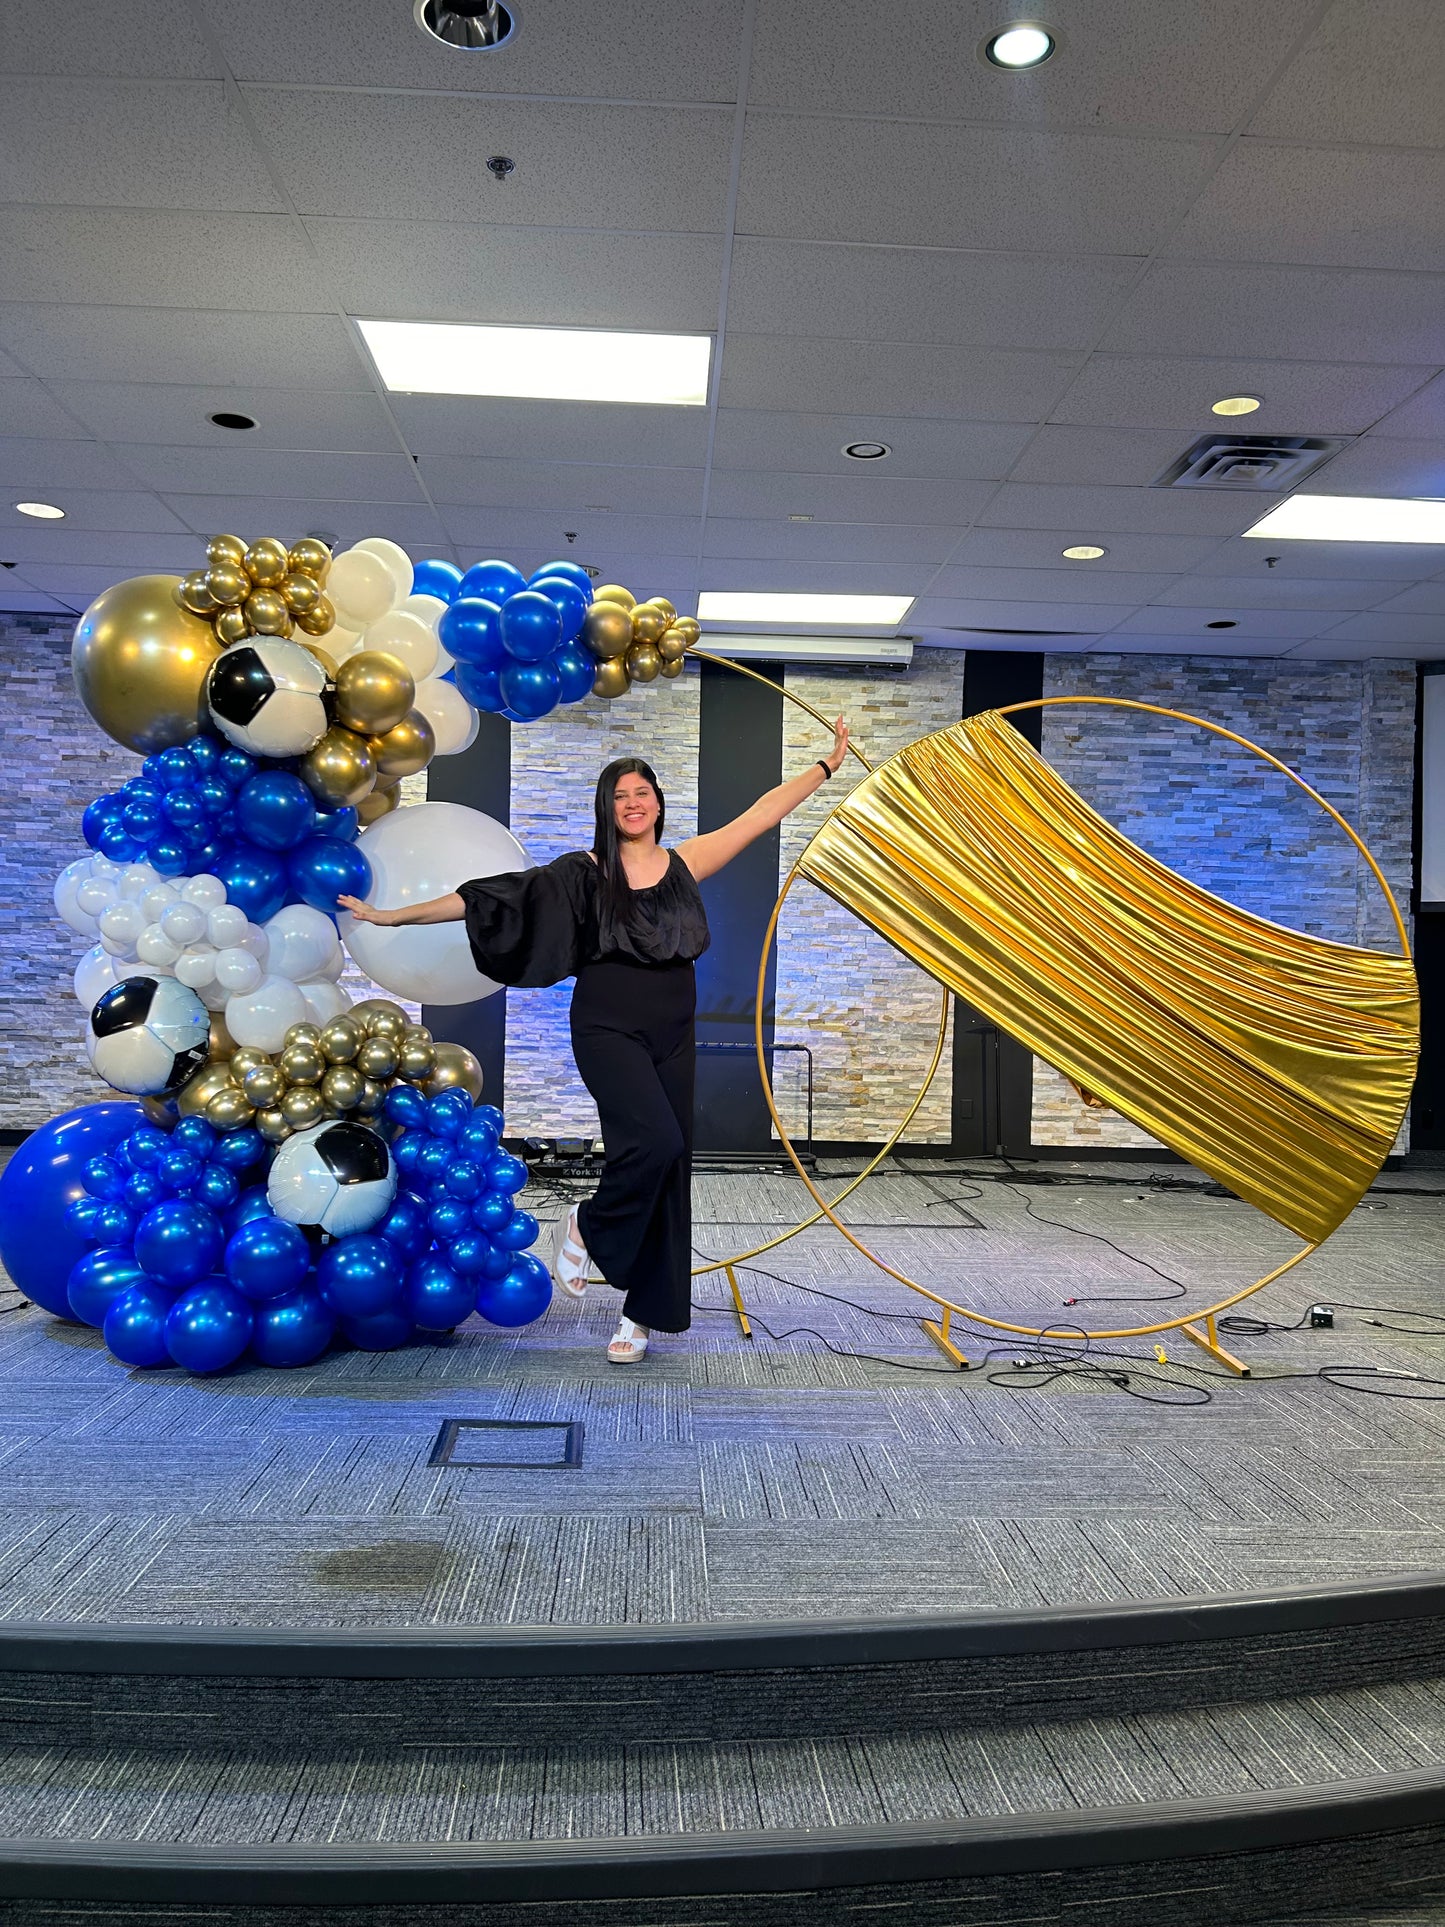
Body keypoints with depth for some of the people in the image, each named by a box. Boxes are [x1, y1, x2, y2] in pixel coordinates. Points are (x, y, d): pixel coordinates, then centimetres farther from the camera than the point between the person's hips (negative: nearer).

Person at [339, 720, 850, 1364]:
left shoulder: (684, 863, 6)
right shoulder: (585, 873, -1)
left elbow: (763, 814, 11)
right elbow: (483, 896, -4)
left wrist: (828, 763, 13)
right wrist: (393, 915, -5)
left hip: (672, 1038, 4)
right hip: (608, 1030, -4)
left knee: (667, 1168, 5)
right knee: (655, 1141, -25)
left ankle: (641, 1314, 18)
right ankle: (585, 1231, 5)